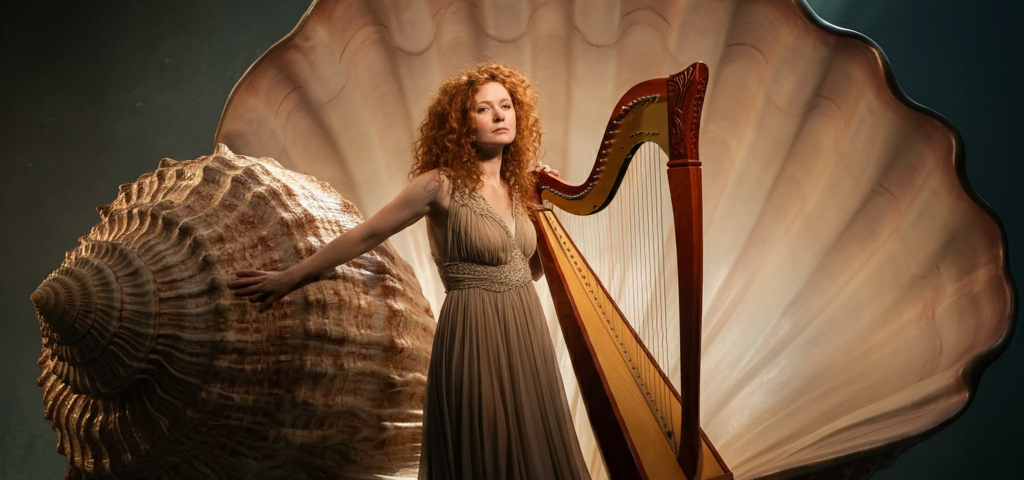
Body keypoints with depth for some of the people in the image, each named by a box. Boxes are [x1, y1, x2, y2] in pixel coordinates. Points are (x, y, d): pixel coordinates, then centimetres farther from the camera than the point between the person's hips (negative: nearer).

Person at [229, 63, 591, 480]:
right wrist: (288, 279, -1)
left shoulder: (516, 187, 9)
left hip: (528, 338, 7)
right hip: (474, 342, -6)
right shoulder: (441, 184, -10)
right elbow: (365, 235, -6)